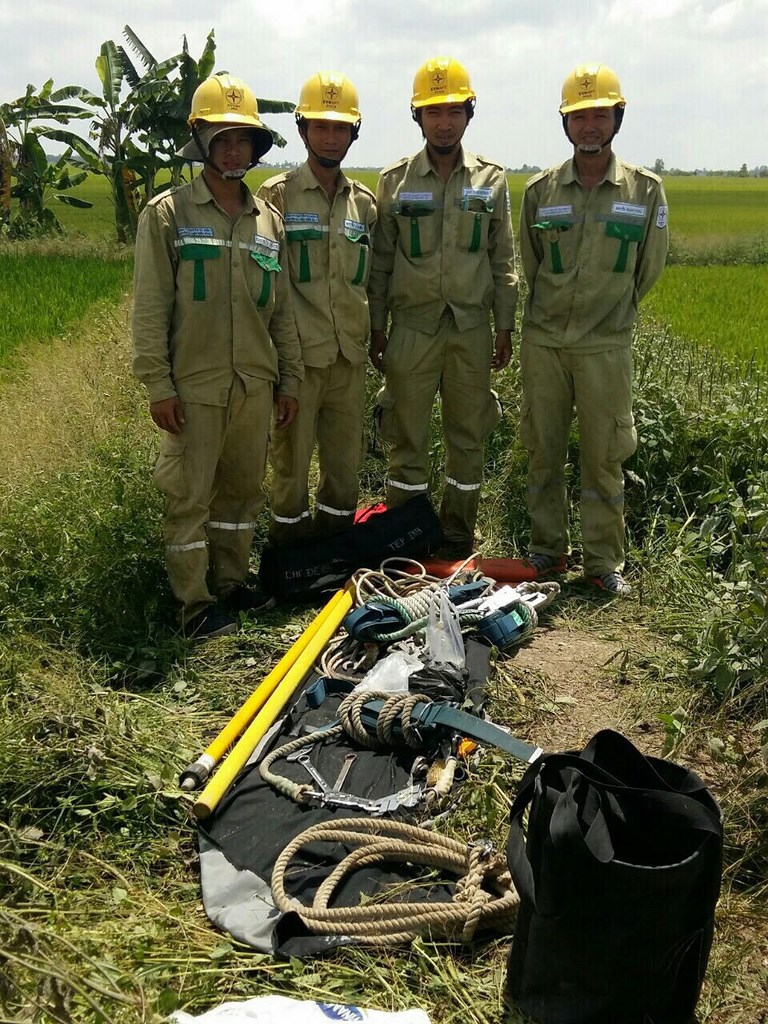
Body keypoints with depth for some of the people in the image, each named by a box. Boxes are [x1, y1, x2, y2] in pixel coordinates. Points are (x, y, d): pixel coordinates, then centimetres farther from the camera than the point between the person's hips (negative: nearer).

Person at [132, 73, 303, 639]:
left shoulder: (268, 219, 12)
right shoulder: (167, 214, -2)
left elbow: (282, 308, 15)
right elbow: (150, 308, -5)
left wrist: (290, 379, 12)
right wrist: (158, 385, -11)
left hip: (255, 385, 5)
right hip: (194, 386, -4)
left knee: (243, 488, 13)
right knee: (190, 495, 0)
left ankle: (232, 581, 28)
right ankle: (196, 602, 10)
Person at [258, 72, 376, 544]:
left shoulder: (364, 202, 12)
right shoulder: (277, 195, -2)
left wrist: (373, 336, 18)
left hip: (350, 357, 4)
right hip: (298, 356, -4)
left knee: (347, 461, 10)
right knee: (292, 460, 3)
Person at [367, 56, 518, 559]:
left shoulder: (491, 180, 5)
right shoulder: (394, 181, 2)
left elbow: (504, 260, 7)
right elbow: (380, 261, 5)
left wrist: (505, 326, 4)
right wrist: (376, 327, 3)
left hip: (472, 327, 1)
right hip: (412, 326, -1)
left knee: (469, 436, 8)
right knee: (407, 436, 4)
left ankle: (459, 534, 21)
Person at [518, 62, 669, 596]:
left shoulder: (646, 190, -1)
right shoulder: (540, 189, 2)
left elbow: (648, 268, 8)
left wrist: (608, 311, 13)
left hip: (606, 343, -1)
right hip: (544, 339, 2)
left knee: (604, 457, 2)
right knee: (543, 450, 8)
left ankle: (605, 560, 14)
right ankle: (548, 548, 23)